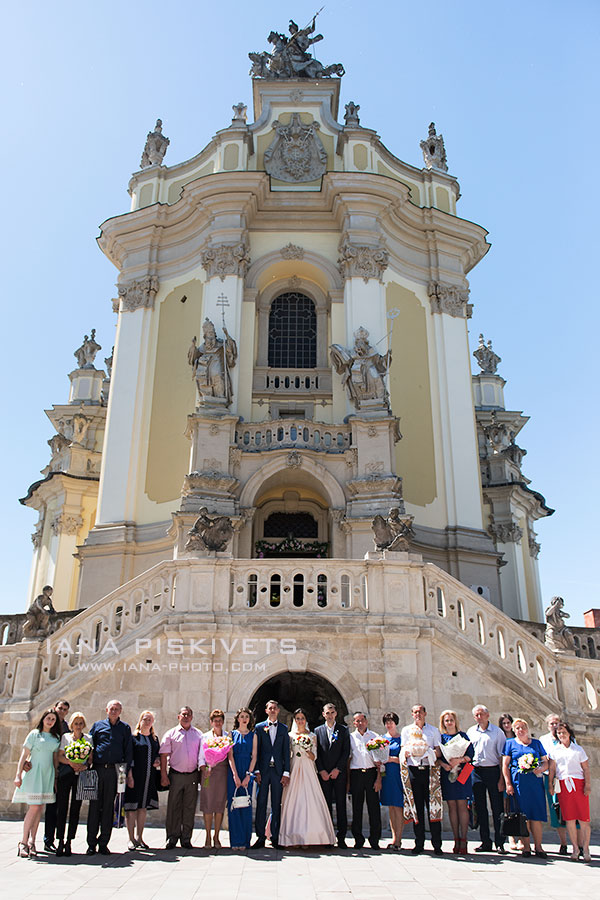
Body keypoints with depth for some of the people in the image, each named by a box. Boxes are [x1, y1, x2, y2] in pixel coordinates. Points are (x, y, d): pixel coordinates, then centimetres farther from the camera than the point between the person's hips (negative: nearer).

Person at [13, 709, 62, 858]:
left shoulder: (56, 738, 12)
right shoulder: (34, 734, -1)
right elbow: (24, 755, -3)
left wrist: (56, 777, 10)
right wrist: (18, 775, -9)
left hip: (48, 774, 4)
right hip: (34, 773, -4)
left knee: (40, 808, 3)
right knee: (33, 807, -10)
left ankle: (31, 842, 10)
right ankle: (23, 842, 0)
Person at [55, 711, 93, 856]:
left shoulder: (88, 738, 12)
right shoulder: (65, 737, 10)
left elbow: (91, 758, 9)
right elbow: (59, 756, 3)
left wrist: (84, 766, -11)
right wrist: (71, 763, -13)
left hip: (81, 775, 1)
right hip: (66, 773, -1)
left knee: (75, 808, 0)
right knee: (62, 807, -5)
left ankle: (69, 841, 7)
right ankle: (61, 841, 2)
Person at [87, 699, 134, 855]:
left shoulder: (125, 728, 10)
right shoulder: (97, 725, 11)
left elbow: (128, 751, 9)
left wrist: (129, 773, 3)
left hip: (114, 771, 0)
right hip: (97, 770, 0)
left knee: (109, 807, 3)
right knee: (94, 805, 1)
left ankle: (103, 843, 12)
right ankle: (91, 843, 11)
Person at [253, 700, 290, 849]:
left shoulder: (283, 729, 10)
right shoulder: (259, 727, 6)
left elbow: (286, 752, 7)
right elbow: (256, 751, 3)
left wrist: (286, 773, 0)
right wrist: (256, 771, -5)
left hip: (278, 770, 1)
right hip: (263, 770, -1)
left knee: (277, 805, 5)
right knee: (261, 803, 0)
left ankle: (275, 837, 13)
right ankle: (260, 836, 8)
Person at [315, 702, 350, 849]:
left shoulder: (344, 730, 6)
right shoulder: (318, 730, 9)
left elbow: (346, 752, 0)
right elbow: (316, 753, 6)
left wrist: (338, 769, -8)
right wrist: (321, 771, -5)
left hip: (339, 773, -1)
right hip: (324, 773, 1)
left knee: (341, 804, -1)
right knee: (326, 805, 2)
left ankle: (341, 837, 5)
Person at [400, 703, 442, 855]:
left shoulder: (433, 730, 13)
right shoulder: (406, 730, 15)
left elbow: (438, 752, 6)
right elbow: (403, 752, 9)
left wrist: (427, 752, -14)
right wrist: (406, 752, -14)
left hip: (429, 770, -1)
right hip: (413, 770, 1)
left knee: (433, 807, -5)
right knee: (416, 808, 1)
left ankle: (437, 845, 1)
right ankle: (419, 844, 9)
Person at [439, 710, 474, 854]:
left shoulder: (463, 736, 7)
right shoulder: (440, 737, 10)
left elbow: (470, 755, 1)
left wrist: (459, 760, -15)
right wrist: (443, 764, -13)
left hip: (462, 773, -1)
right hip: (446, 773, 1)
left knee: (462, 805, -6)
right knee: (452, 806, 2)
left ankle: (463, 840, -4)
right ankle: (456, 840, 7)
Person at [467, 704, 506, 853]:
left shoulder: (497, 732, -1)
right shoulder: (471, 731, 11)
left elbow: (502, 756, -3)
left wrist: (501, 778, -9)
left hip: (493, 771, -4)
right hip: (476, 772, 4)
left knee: (497, 808, -1)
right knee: (480, 808, 7)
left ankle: (499, 843, 8)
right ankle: (485, 842, 15)